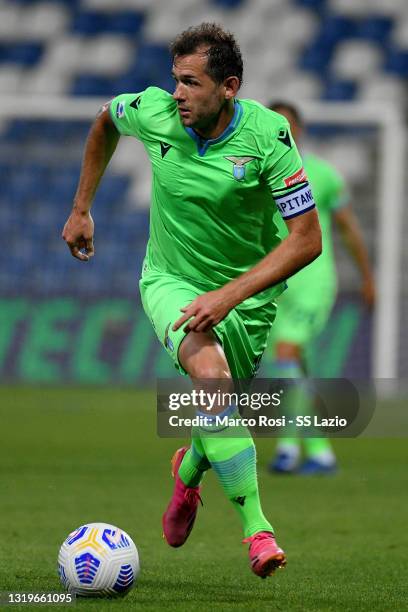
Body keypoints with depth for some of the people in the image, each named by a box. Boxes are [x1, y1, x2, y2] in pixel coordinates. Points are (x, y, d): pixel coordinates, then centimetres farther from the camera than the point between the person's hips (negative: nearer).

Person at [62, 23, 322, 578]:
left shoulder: (268, 135, -23)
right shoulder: (153, 112, -16)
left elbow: (307, 240, -22)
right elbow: (105, 120, 11)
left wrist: (230, 295, -30)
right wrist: (81, 208, 13)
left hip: (247, 294, 1)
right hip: (171, 280, 0)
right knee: (209, 370, -30)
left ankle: (190, 470, 50)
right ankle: (257, 530, -33)